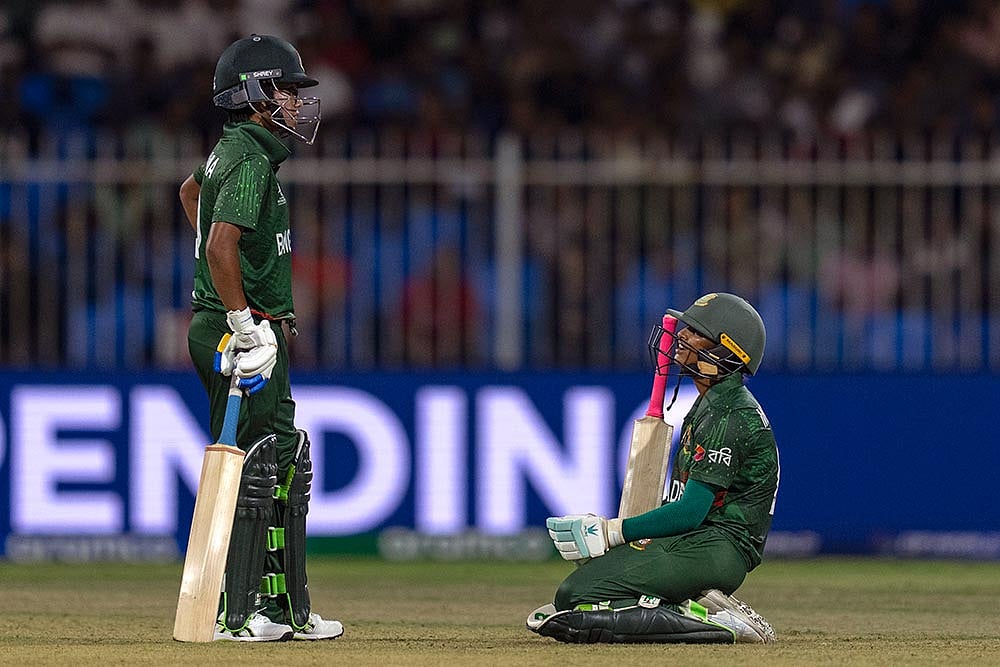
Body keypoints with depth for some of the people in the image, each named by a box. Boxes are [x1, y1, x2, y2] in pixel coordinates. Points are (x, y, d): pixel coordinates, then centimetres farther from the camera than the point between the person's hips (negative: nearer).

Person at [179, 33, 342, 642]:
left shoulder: (234, 149, 15)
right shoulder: (251, 162, -16)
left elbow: (191, 190, 37)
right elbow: (221, 247, -28)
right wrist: (246, 327, -24)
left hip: (252, 330, 11)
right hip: (241, 326, -11)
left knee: (286, 461, 12)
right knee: (249, 468, -9)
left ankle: (286, 607, 15)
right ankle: (237, 613, -7)